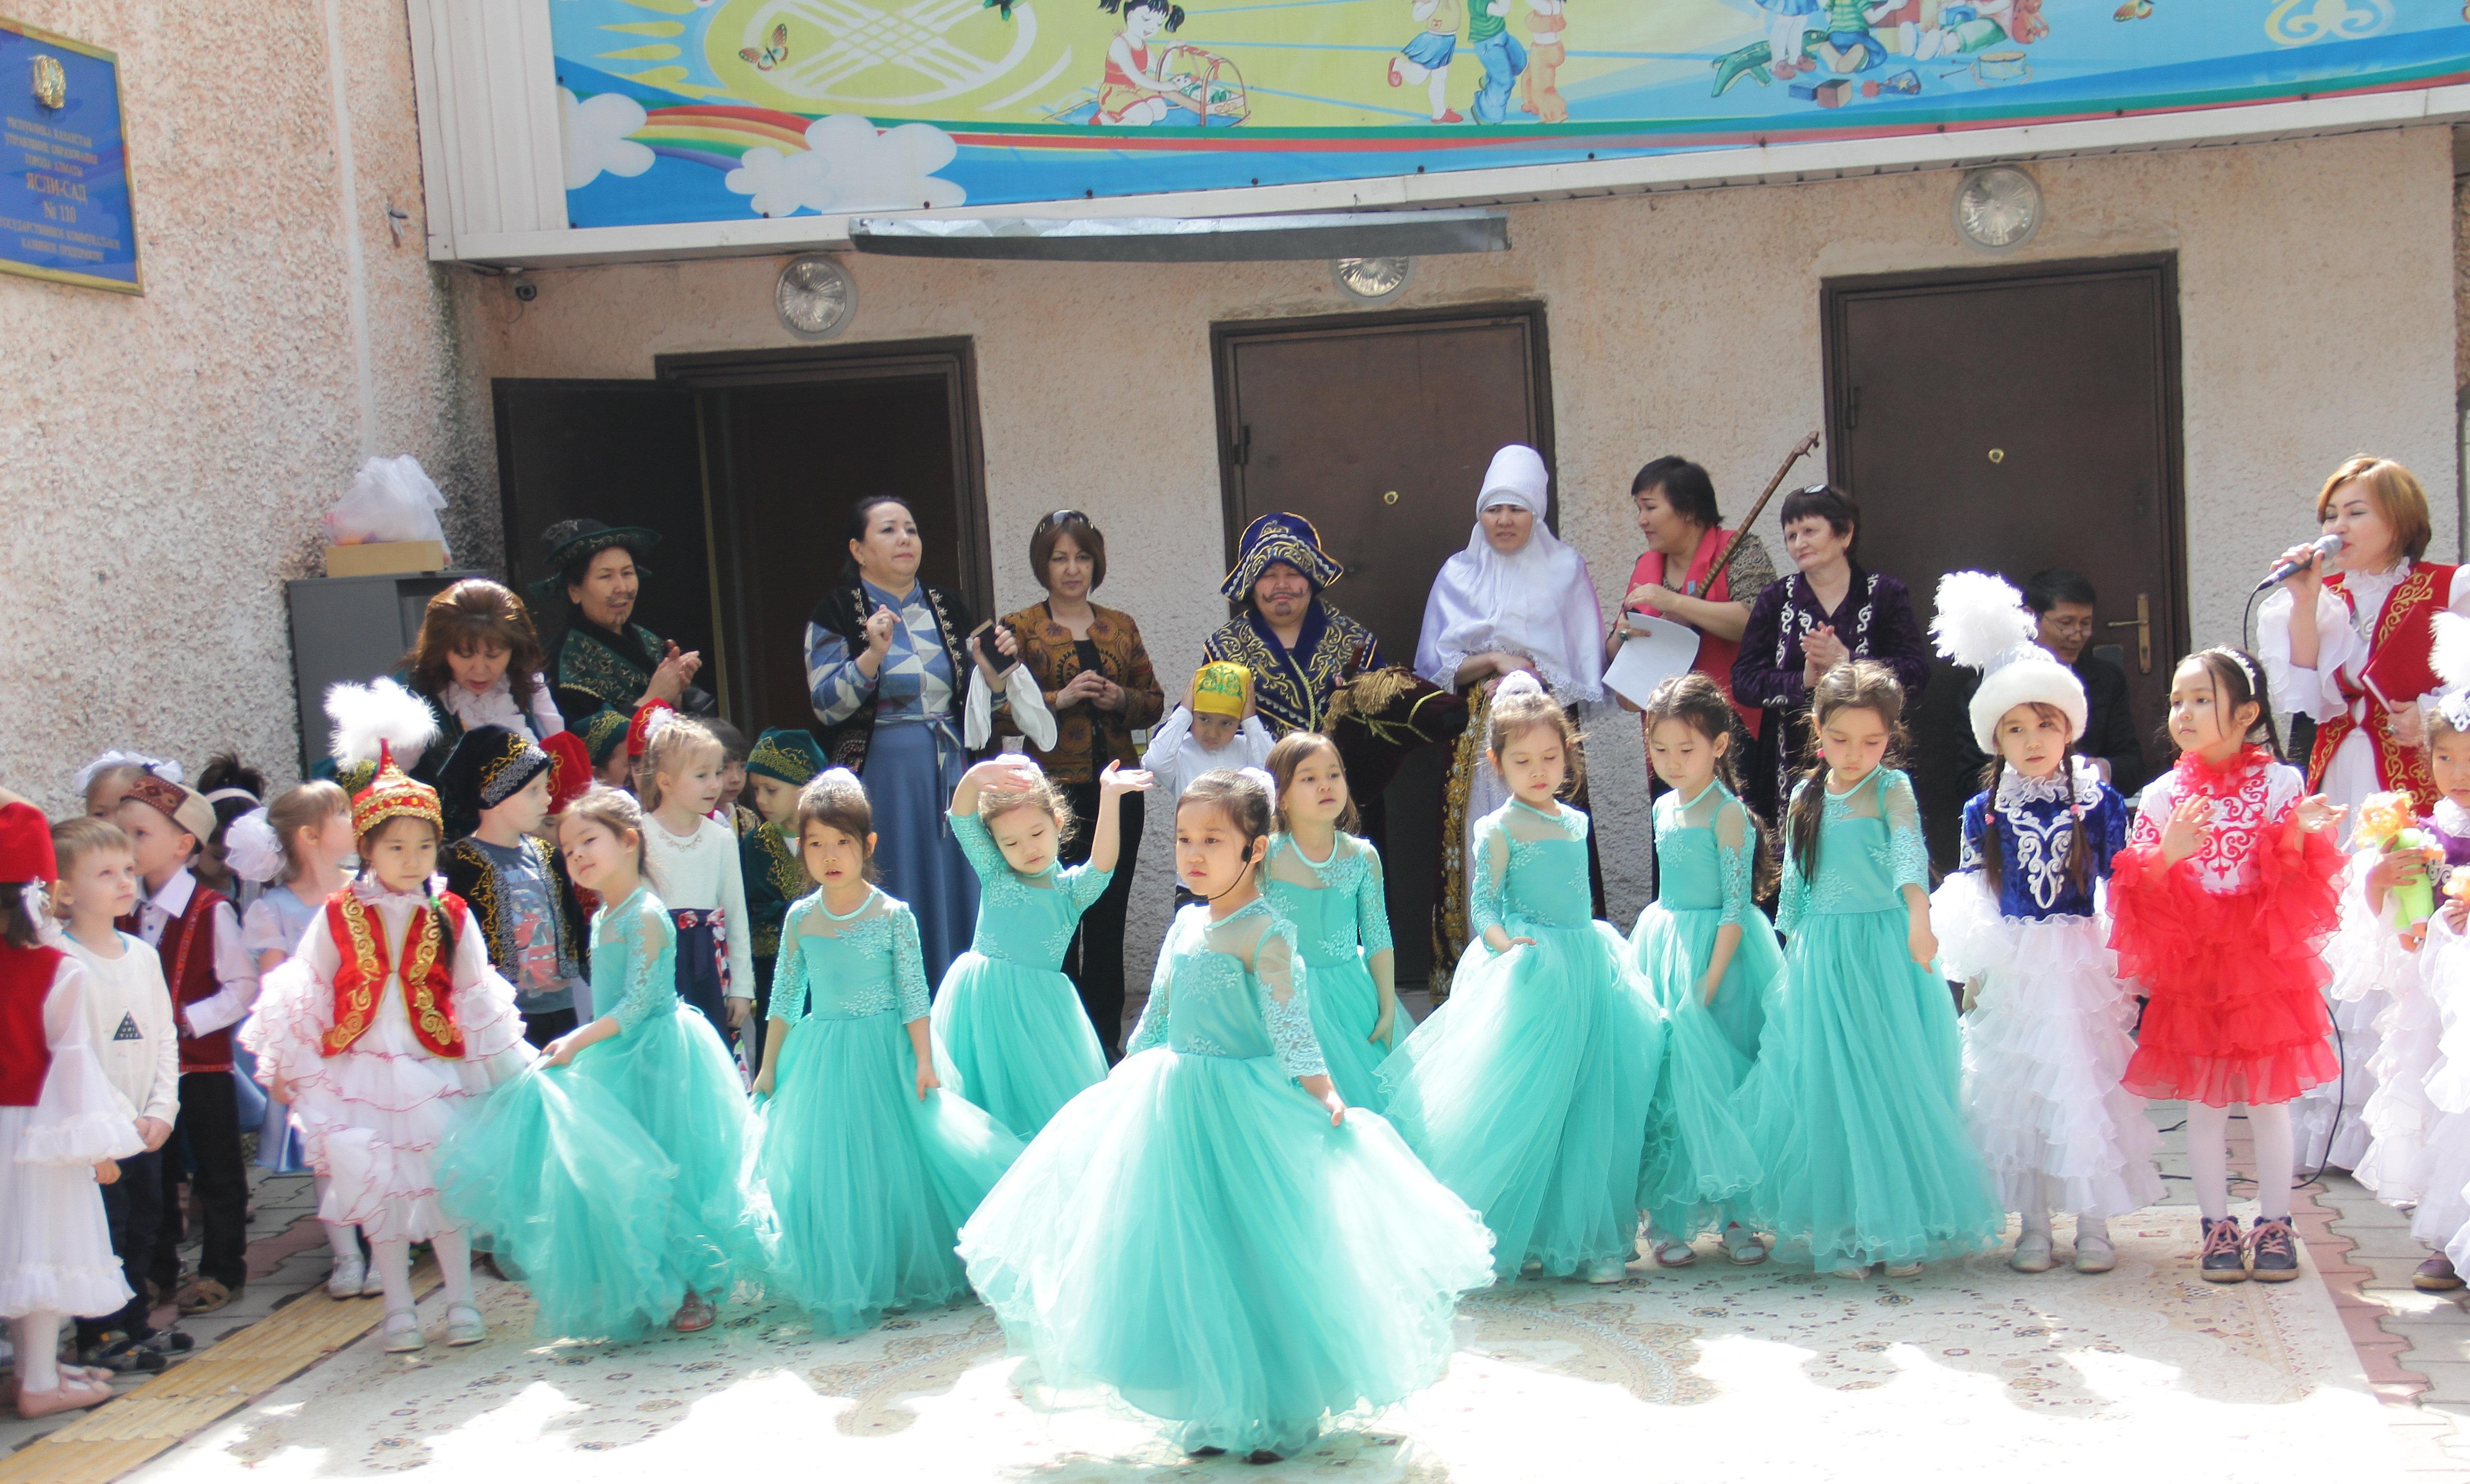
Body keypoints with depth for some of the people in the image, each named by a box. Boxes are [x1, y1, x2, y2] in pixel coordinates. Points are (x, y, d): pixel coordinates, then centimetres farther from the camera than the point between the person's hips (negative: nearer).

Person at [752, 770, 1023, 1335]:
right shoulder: (800, 918, 1)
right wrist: (768, 1068, 10)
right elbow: (786, 998, 9)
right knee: (824, 1173, 3)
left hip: (884, 1055, -3)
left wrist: (924, 1062, -12)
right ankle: (844, 1290, 16)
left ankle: (903, 1277, 18)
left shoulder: (893, 916, -8)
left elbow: (914, 995, -7)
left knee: (892, 1164, 2)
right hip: (820, 1057, 3)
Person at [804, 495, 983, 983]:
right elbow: (826, 704, -11)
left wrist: (994, 664, -4)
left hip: (949, 778, 4)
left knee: (956, 904, 5)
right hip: (879, 778, -4)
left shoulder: (948, 609, 12)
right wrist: (873, 655, -23)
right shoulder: (836, 613, -1)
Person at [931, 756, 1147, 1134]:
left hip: (1037, 1004, -1)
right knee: (983, 1084, 3)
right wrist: (975, 777, -27)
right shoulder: (994, 875, 6)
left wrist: (1110, 797, -30)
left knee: (1044, 1095, 0)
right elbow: (962, 820, -5)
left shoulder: (1071, 887, 1)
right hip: (979, 1000, 1)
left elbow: (1103, 864, -19)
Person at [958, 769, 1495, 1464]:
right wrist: (1127, 1082, 20)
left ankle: (1283, 1413, 17)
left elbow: (1290, 1027, -17)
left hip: (1245, 1107, -7)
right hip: (1176, 1106, 7)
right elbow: (1157, 1019, 17)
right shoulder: (1185, 924, 7)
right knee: (1190, 1259, 13)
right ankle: (1217, 1410, 27)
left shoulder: (1263, 933, -14)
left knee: (1258, 1262, 0)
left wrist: (1323, 1099, -24)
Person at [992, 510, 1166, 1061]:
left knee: (1110, 920, 8)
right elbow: (998, 712, -5)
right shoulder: (1020, 629, 2)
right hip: (1055, 790, -3)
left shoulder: (1121, 627, 13)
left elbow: (1154, 702, 15)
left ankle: (1107, 1038, 18)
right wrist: (1061, 699, -16)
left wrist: (1121, 700, -5)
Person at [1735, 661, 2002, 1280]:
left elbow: (1909, 851, -25)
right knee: (1829, 1089, 4)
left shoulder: (1892, 791, -6)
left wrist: (1918, 913, -42)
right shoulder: (1807, 795, 7)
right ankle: (1843, 1232, 12)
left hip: (1883, 952, -4)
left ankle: (1901, 1229, 11)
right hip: (1819, 961, 4)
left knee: (1895, 1086, -1)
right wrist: (1792, 945, 17)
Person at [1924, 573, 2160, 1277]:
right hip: (2012, 970, 1)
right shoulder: (1985, 812, 3)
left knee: (2087, 1083, 2)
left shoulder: (2099, 801, -1)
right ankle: (2033, 1225, 16)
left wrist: (2127, 964, -3)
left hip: (2080, 962, -1)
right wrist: (1973, 968, 4)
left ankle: (2094, 1223, 15)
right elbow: (1972, 896, 8)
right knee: (2017, 1090, 5)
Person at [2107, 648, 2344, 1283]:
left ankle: (2274, 1226, 18)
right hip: (2190, 973, 2)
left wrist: (2299, 838, -22)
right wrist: (2167, 855, -20)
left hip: (2265, 968, -1)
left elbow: (2299, 885, -3)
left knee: (2269, 1101, 6)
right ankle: (2217, 1227, 18)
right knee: (2205, 1105, 7)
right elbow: (2139, 889, -1)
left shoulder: (2281, 783, -2)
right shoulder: (2162, 795, 2)